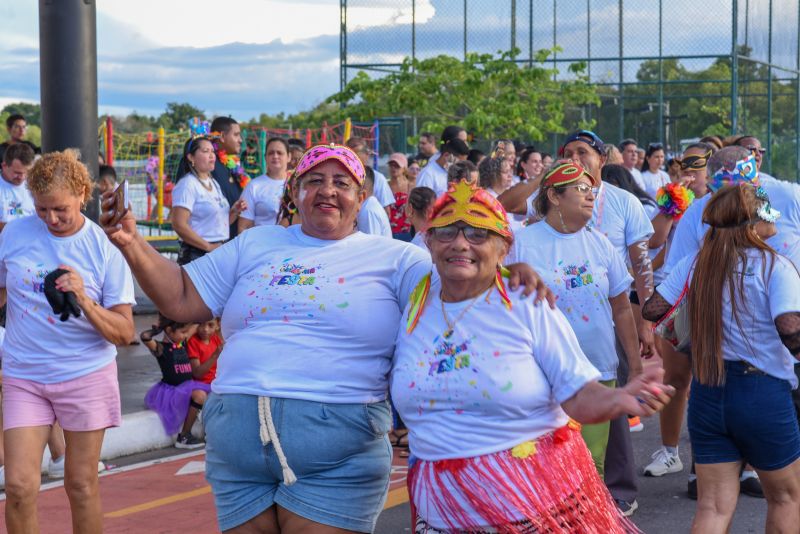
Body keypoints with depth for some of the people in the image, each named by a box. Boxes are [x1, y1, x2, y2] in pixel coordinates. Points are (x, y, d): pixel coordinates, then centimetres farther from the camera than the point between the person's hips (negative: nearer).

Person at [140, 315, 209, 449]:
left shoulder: (183, 343, 9)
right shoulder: (161, 348, -12)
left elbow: (195, 323, 19)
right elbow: (144, 336, -31)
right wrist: (158, 328, -13)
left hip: (187, 387, 8)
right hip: (170, 390, -8)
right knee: (199, 395, -29)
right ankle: (183, 436, -18)